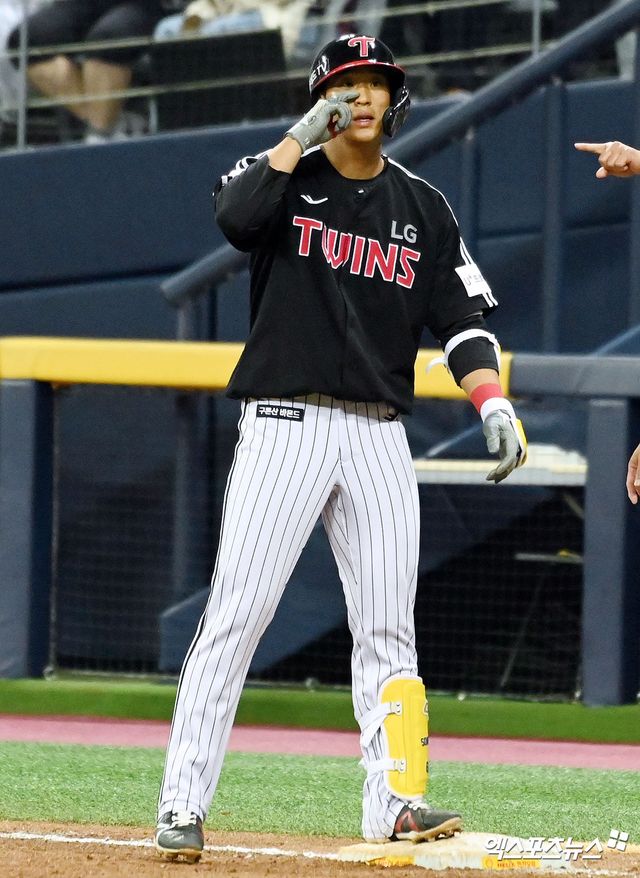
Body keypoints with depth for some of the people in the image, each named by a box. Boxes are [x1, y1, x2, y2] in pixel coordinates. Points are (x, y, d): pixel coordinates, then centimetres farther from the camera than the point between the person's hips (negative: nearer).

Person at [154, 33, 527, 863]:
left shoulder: (422, 208, 13)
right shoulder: (284, 173, 4)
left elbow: (462, 319, 9)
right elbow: (236, 216, -20)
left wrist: (494, 402, -6)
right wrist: (305, 135, -13)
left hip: (379, 436, 4)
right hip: (285, 424, -4)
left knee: (388, 628, 1)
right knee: (236, 613, -10)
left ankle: (395, 799, 1)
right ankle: (183, 804, -9)